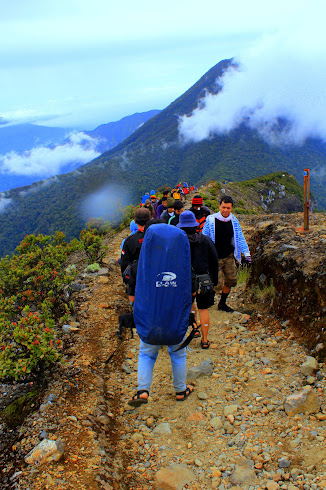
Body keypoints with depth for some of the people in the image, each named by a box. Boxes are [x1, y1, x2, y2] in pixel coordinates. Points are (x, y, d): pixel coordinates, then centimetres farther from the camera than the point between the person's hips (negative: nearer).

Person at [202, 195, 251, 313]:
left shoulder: (234, 220, 0)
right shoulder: (211, 220, -12)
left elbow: (240, 238, 6)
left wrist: (246, 253, -1)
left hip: (229, 257, 5)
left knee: (231, 280, 10)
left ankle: (222, 303, 30)